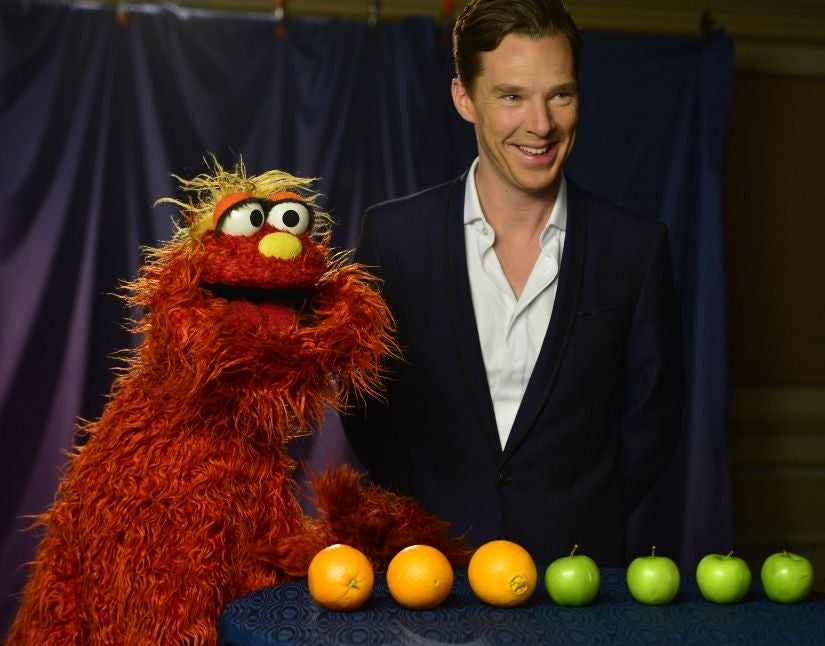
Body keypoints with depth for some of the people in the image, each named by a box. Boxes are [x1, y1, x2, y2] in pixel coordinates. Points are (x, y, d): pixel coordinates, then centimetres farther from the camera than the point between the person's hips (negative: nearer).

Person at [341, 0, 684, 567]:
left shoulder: (636, 247, 1)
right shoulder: (392, 235, 1)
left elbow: (652, 418, 8)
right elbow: (364, 408, 8)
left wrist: (581, 527, 1)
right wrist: (429, 526, 2)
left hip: (578, 563, 0)